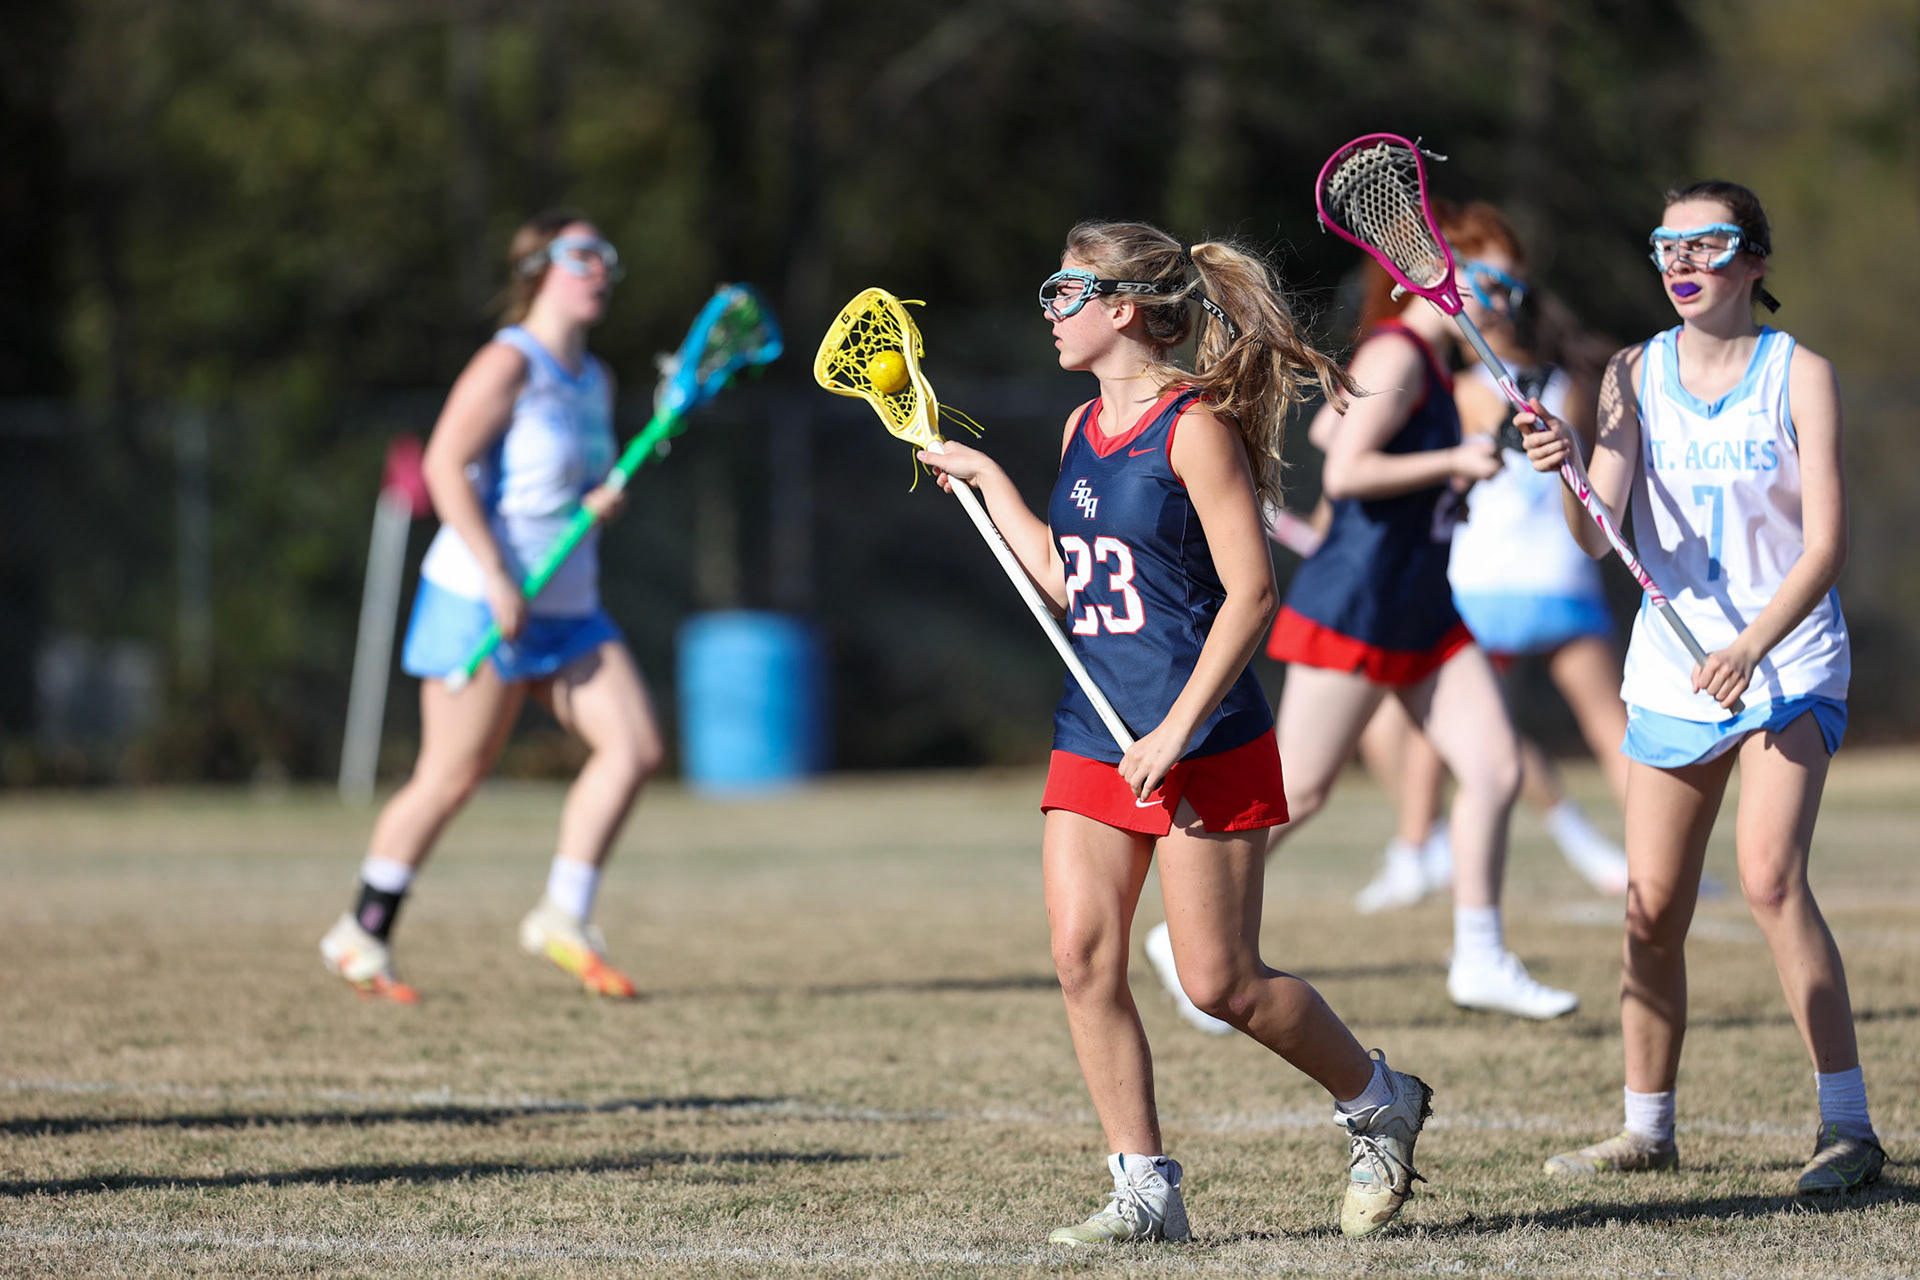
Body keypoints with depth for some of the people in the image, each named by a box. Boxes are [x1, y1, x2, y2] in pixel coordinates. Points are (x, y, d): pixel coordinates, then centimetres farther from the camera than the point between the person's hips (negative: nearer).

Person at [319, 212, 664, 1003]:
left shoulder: (595, 381, 14)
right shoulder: (509, 365, -11)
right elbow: (446, 466, -18)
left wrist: (606, 498, 0)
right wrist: (496, 577, -23)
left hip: (566, 611, 8)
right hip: (479, 604, -8)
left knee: (635, 746, -6)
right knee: (450, 779, -4)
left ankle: (563, 920, 2)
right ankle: (361, 935, 11)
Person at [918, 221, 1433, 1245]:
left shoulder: (1194, 428, -12)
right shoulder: (1083, 430, 12)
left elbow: (1250, 591, -16)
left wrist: (1176, 732, -20)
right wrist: (984, 479, 21)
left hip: (1202, 748, -8)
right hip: (1092, 736, 8)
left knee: (1221, 983, -4)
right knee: (1083, 958, -5)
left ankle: (1378, 1102, 20)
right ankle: (1144, 1191, 1)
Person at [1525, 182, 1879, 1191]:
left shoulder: (1800, 374, -6)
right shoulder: (1634, 376, 2)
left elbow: (1824, 544, -11)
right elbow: (1596, 539, -7)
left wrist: (1750, 646, -25)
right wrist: (1569, 470, -29)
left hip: (1786, 660, -4)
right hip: (1670, 668, 4)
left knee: (1768, 875, -21)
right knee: (1652, 909, 3)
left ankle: (1848, 1127, -18)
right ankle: (1647, 1129, 19)